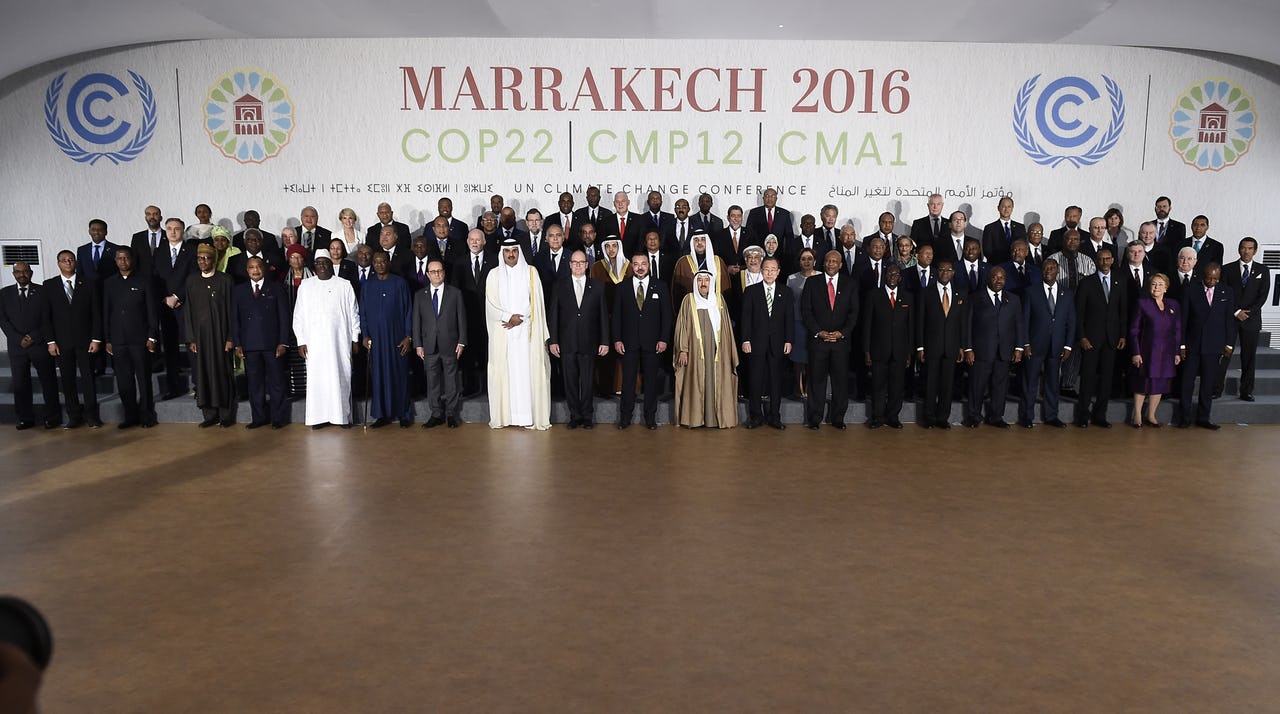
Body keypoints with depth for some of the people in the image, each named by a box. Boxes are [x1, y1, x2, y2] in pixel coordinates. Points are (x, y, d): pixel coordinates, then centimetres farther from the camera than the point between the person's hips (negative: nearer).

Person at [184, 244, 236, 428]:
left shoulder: (224, 280, -1)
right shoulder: (192, 281, 8)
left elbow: (230, 309, -2)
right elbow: (188, 311, 7)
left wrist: (230, 337, -8)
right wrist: (190, 339, 0)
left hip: (219, 334, -3)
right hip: (199, 334, 3)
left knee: (222, 371, 1)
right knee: (203, 373, 4)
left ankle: (226, 414, 8)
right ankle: (210, 414, 11)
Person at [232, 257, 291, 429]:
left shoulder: (276, 289, 5)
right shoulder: (238, 291, 12)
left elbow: (285, 317, 2)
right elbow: (234, 319, 10)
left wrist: (283, 343, -6)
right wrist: (237, 344, 2)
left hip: (272, 344, -2)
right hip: (249, 345, 2)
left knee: (276, 382, 2)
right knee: (254, 383, 6)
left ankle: (278, 418, 9)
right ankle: (258, 418, 14)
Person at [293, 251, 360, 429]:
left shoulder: (344, 285, 6)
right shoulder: (305, 286, 8)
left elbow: (353, 314, 8)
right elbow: (299, 316, 7)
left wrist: (355, 339, 3)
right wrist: (301, 341, 0)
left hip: (339, 341, -1)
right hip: (314, 342, 1)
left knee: (341, 377, 0)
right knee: (316, 378, 0)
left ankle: (343, 416, 6)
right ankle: (319, 417, 5)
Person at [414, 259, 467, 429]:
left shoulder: (455, 293, 4)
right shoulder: (420, 295, 8)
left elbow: (461, 319, 3)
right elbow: (416, 321, 7)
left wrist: (461, 342, -3)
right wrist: (418, 345, 1)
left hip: (450, 345, -1)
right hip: (429, 346, 1)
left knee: (451, 380, 4)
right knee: (432, 381, 5)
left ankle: (451, 414, 14)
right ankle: (437, 414, 13)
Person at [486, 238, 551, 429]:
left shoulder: (531, 272, 7)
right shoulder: (494, 275, 8)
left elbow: (536, 301, 1)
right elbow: (491, 303, 2)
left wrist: (519, 319, -9)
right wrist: (509, 317, -11)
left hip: (526, 331, -1)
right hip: (502, 332, 1)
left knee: (527, 370, -4)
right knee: (503, 370, -1)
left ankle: (529, 415, -3)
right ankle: (502, 415, 3)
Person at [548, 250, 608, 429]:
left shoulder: (597, 287, 7)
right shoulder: (559, 286, 7)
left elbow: (603, 315, 6)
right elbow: (553, 314, 5)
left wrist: (605, 341, 0)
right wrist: (553, 340, -2)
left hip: (589, 343, 0)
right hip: (567, 343, 0)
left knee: (587, 382, 3)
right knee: (570, 381, 4)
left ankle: (587, 416, 14)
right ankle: (575, 416, 14)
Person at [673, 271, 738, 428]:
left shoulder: (718, 299, 10)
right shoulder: (689, 300, 3)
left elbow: (725, 326, 10)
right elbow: (682, 326, 0)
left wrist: (727, 349, 4)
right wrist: (683, 350, -7)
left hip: (716, 350, 2)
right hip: (695, 349, -2)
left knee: (717, 382, 1)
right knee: (695, 383, -2)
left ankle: (718, 416, 7)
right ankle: (694, 417, 3)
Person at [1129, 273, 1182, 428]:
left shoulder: (1174, 306, 9)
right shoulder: (1142, 303, -2)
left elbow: (1178, 331, 10)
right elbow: (1134, 330, -3)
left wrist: (1177, 352, 4)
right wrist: (1135, 353, -9)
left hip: (1166, 353, 3)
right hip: (1147, 351, -3)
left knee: (1159, 385, 7)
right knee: (1143, 383, 1)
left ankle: (1151, 415, 18)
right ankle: (1137, 416, 11)